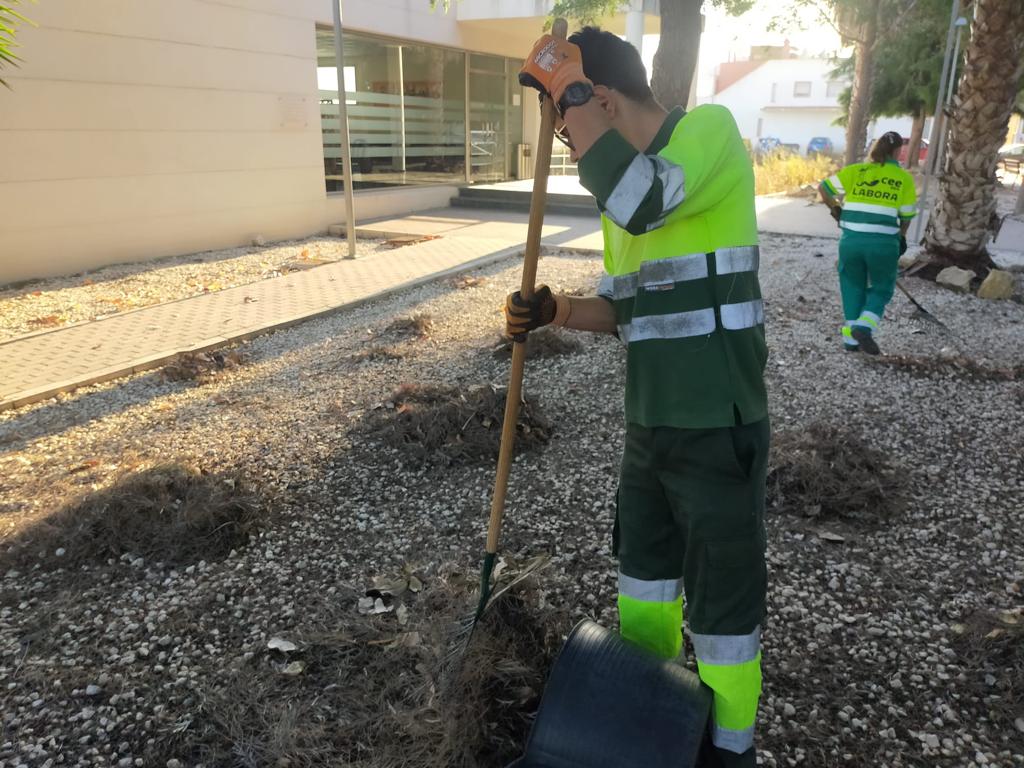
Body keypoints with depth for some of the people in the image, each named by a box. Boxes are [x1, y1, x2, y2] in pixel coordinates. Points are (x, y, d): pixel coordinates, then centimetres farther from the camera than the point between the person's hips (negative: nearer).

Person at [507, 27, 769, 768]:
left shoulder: (711, 129, -13)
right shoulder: (620, 197, 10)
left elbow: (642, 200, -34)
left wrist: (559, 77, -24)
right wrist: (553, 311, -3)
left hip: (719, 430, -8)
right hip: (650, 424, 8)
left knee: (723, 602, 8)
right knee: (643, 567, 23)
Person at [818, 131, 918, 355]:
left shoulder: (857, 171, 6)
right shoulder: (903, 177, 4)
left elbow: (823, 187, 4)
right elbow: (907, 215, 7)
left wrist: (835, 209, 19)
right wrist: (901, 237, 24)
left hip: (851, 239, 2)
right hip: (883, 242, -2)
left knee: (853, 287, 17)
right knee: (881, 288, 16)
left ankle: (851, 338, 17)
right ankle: (864, 327, -6)